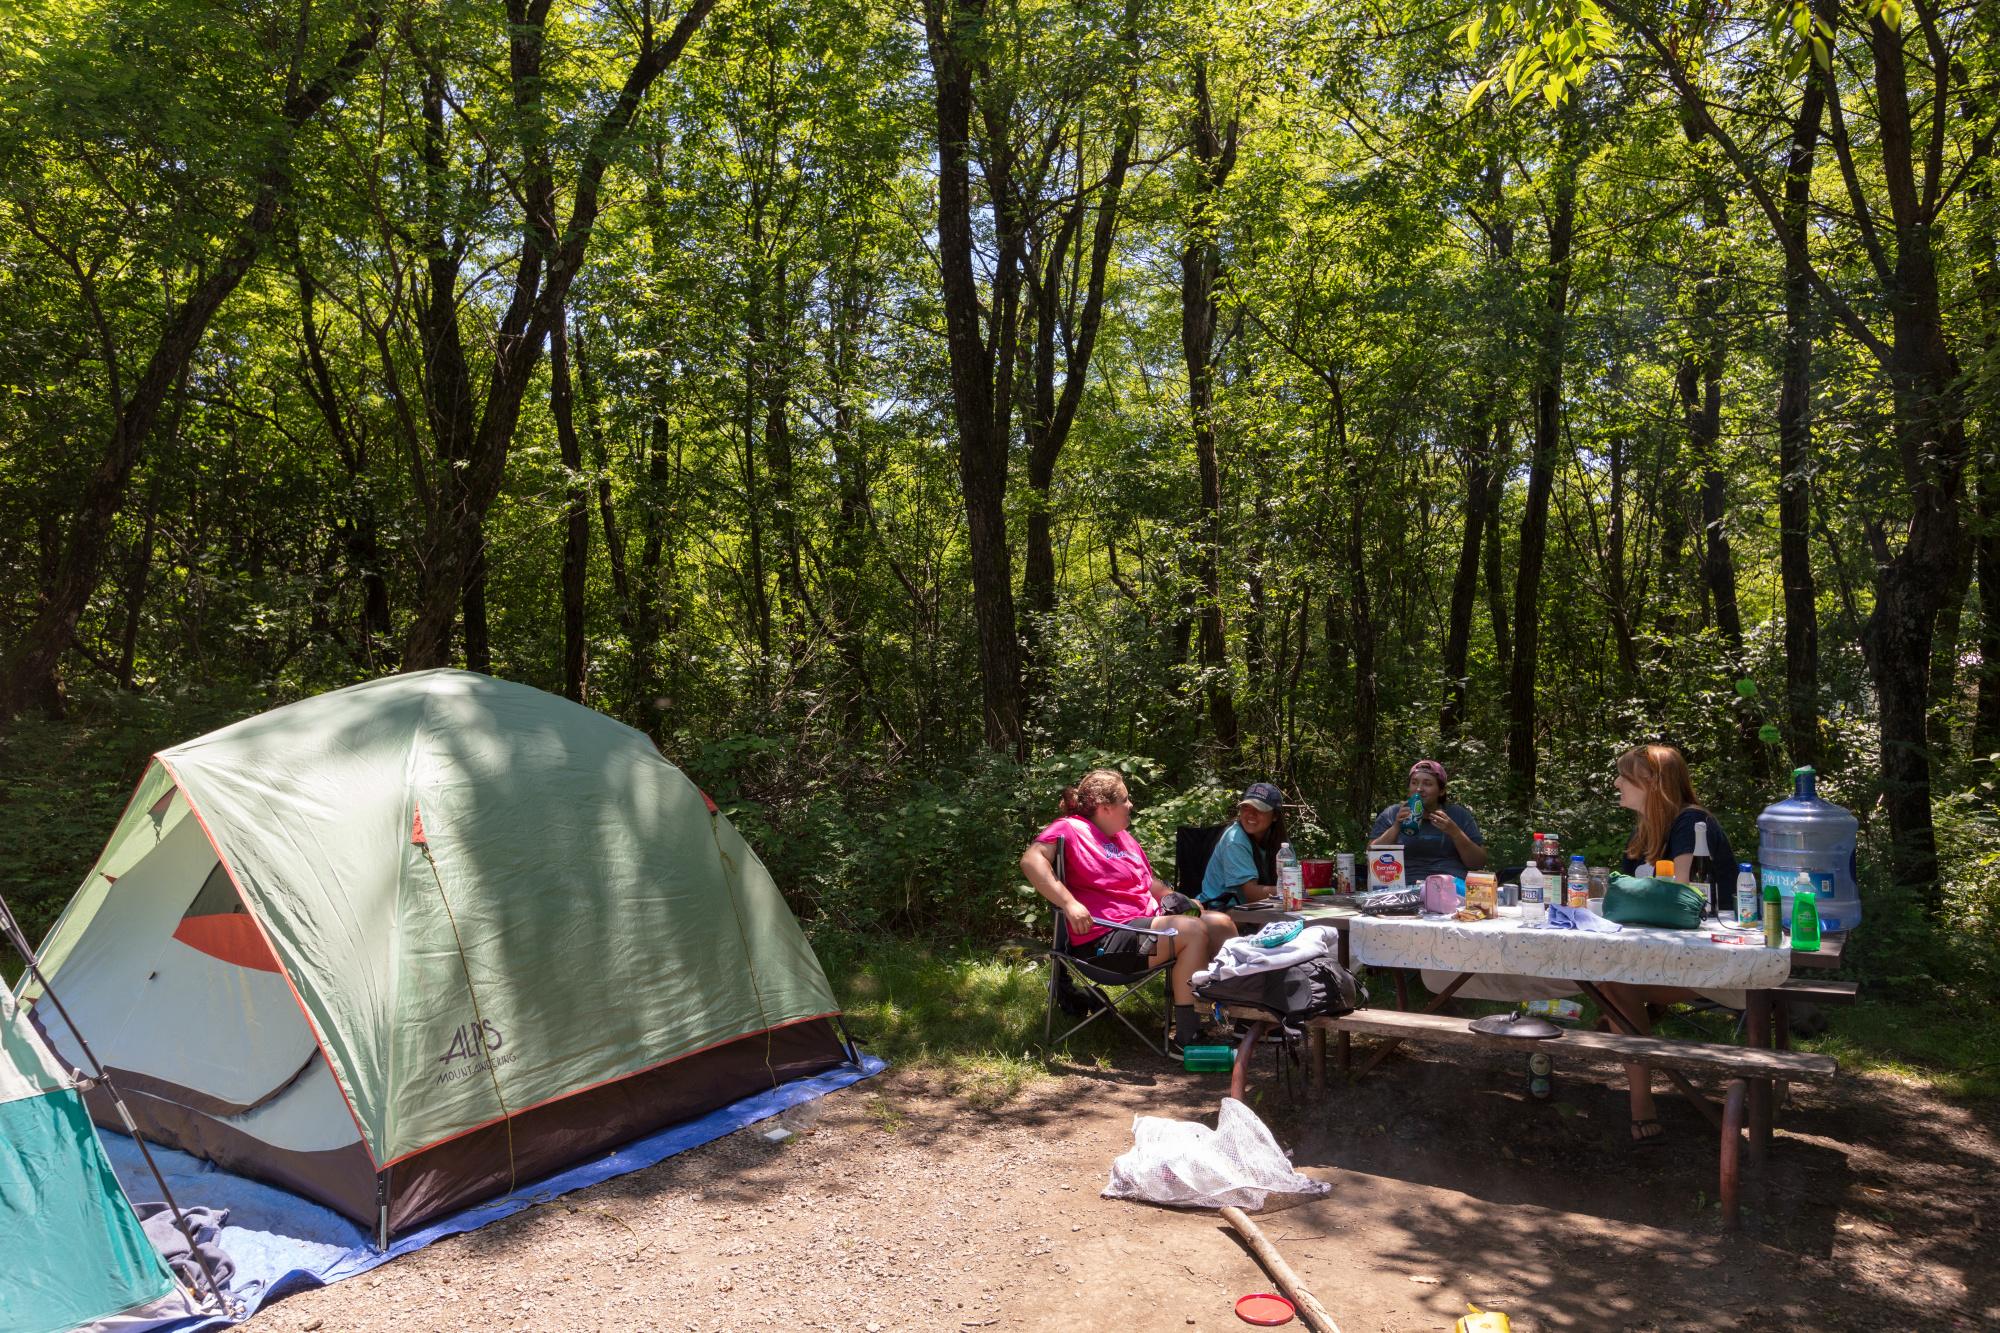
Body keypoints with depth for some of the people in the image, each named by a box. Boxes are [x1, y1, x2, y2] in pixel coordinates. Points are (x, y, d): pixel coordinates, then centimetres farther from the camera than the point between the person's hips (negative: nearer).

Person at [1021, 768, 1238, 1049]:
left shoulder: (1123, 836, 22)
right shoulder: (1071, 828, -7)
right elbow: (1031, 860, -24)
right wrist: (1069, 903, -32)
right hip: (1105, 940, -10)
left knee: (1221, 923, 4)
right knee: (1194, 931, -24)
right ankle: (1186, 1035, -21)